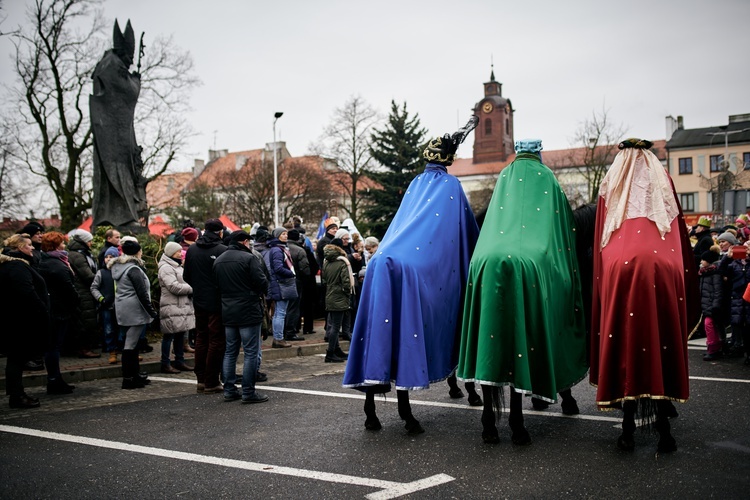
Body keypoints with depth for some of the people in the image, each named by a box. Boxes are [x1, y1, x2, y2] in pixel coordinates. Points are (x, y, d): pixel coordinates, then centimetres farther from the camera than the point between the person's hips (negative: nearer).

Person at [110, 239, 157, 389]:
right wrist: (152, 312, -13)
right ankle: (128, 378, -3)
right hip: (134, 310, -10)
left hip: (122, 309, 10)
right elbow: (142, 293, -17)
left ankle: (135, 374, 23)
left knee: (131, 343, 15)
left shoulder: (117, 267, 14)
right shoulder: (133, 269, -15)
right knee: (130, 344, -6)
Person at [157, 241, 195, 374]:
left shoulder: (177, 266, 21)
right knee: (169, 336, -4)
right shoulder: (166, 268, -12)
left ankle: (180, 361, 21)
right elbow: (174, 287, -21)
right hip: (172, 308, -10)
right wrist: (191, 288, -13)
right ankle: (165, 364, 2)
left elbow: (183, 283, 26)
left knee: (180, 335, 13)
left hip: (182, 307, 10)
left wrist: (190, 288, 4)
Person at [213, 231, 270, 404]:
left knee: (230, 352, 14)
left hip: (228, 312, 7)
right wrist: (260, 293, 5)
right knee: (251, 352, -1)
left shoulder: (218, 261, 9)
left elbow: (217, 285, 13)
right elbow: (262, 283, -16)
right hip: (249, 311, -7)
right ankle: (248, 392, 1)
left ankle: (229, 390, 17)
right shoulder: (250, 258, -13)